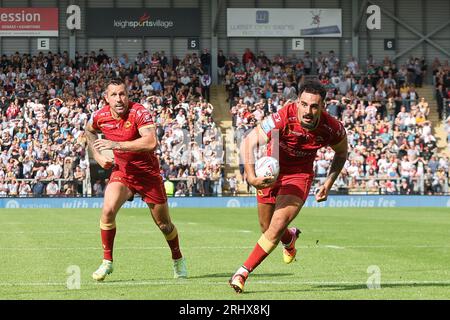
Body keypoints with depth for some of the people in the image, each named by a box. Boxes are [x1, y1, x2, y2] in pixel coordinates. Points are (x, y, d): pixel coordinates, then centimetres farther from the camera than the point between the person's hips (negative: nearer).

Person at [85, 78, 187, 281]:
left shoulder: (139, 113, -24)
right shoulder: (100, 116, -9)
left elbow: (151, 142, -39)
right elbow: (89, 131, 18)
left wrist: (116, 145, -39)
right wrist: (98, 156, 5)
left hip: (148, 173, -3)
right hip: (121, 171, 3)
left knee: (163, 224, 9)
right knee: (108, 210, -23)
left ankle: (178, 260, 37)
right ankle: (107, 262, -8)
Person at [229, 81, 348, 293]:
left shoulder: (333, 129, -23)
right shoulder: (283, 118, -33)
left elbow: (341, 153, 1)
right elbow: (248, 142, -33)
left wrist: (329, 183, -7)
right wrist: (251, 177, -45)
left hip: (300, 174, 0)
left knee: (277, 226, -18)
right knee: (266, 228, 14)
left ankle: (243, 272, -5)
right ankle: (290, 238, 52)